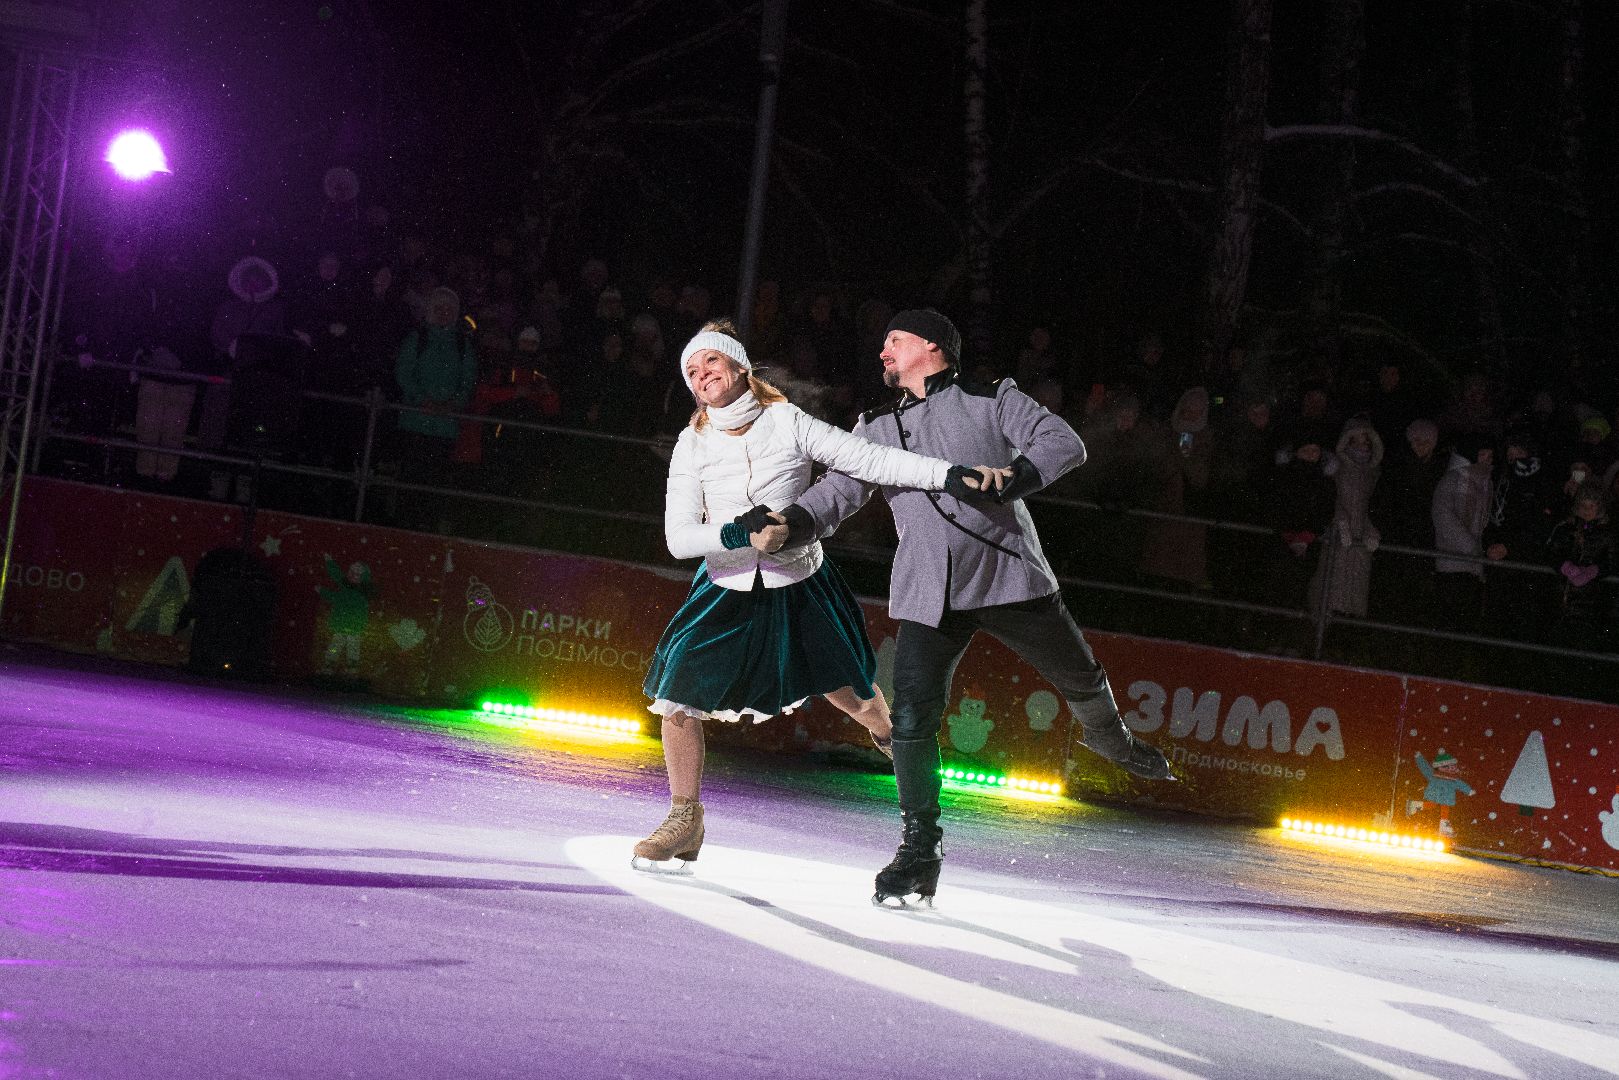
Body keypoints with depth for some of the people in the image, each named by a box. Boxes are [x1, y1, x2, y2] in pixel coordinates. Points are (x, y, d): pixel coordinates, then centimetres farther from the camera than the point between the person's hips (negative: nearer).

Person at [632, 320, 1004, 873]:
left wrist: (952, 474, -30)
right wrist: (739, 533, -31)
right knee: (676, 699, -10)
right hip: (727, 592, 1)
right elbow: (679, 537, -13)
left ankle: (891, 735, 46)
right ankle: (684, 821, 10)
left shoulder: (788, 423, -13)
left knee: (853, 697, 7)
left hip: (800, 586, -1)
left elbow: (871, 459, -19)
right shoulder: (692, 446, -9)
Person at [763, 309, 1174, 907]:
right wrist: (790, 522, -18)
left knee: (1080, 678, 14)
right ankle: (920, 850, -3)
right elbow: (839, 489, 2)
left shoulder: (991, 400, 3)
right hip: (928, 594, 2)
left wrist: (1004, 480, -23)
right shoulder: (877, 428, 13)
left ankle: (1108, 736, 50)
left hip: (1009, 573, -1)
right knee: (913, 717, -13)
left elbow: (1062, 444, -7)